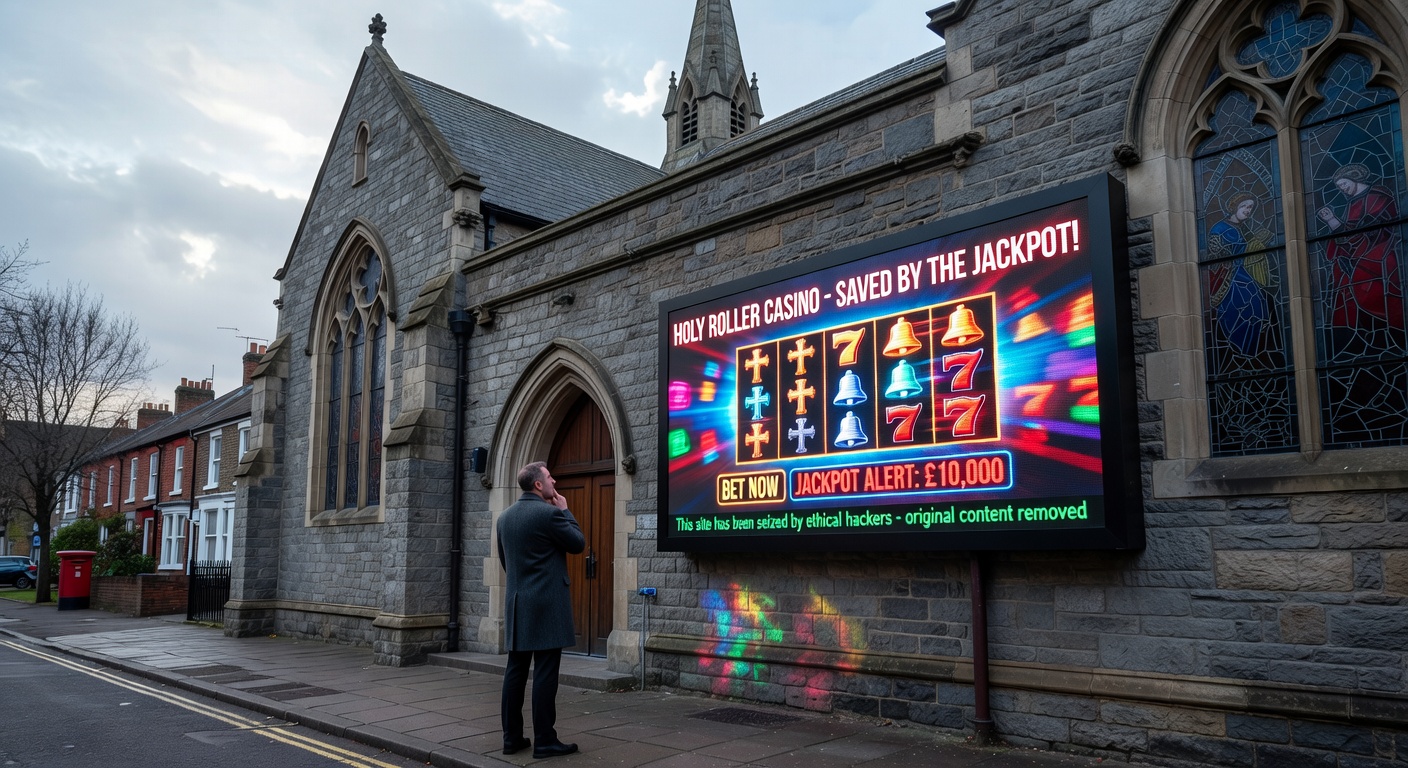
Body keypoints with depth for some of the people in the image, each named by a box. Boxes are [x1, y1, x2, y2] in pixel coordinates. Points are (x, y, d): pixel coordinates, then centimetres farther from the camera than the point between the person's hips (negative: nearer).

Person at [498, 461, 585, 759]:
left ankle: (512, 737, 15)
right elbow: (578, 544, -3)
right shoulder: (550, 513, -14)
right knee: (545, 673, -3)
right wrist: (565, 510, 4)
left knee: (515, 671, 10)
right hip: (547, 604, -7)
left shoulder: (505, 516, 10)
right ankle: (545, 741, 0)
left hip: (516, 603, 8)